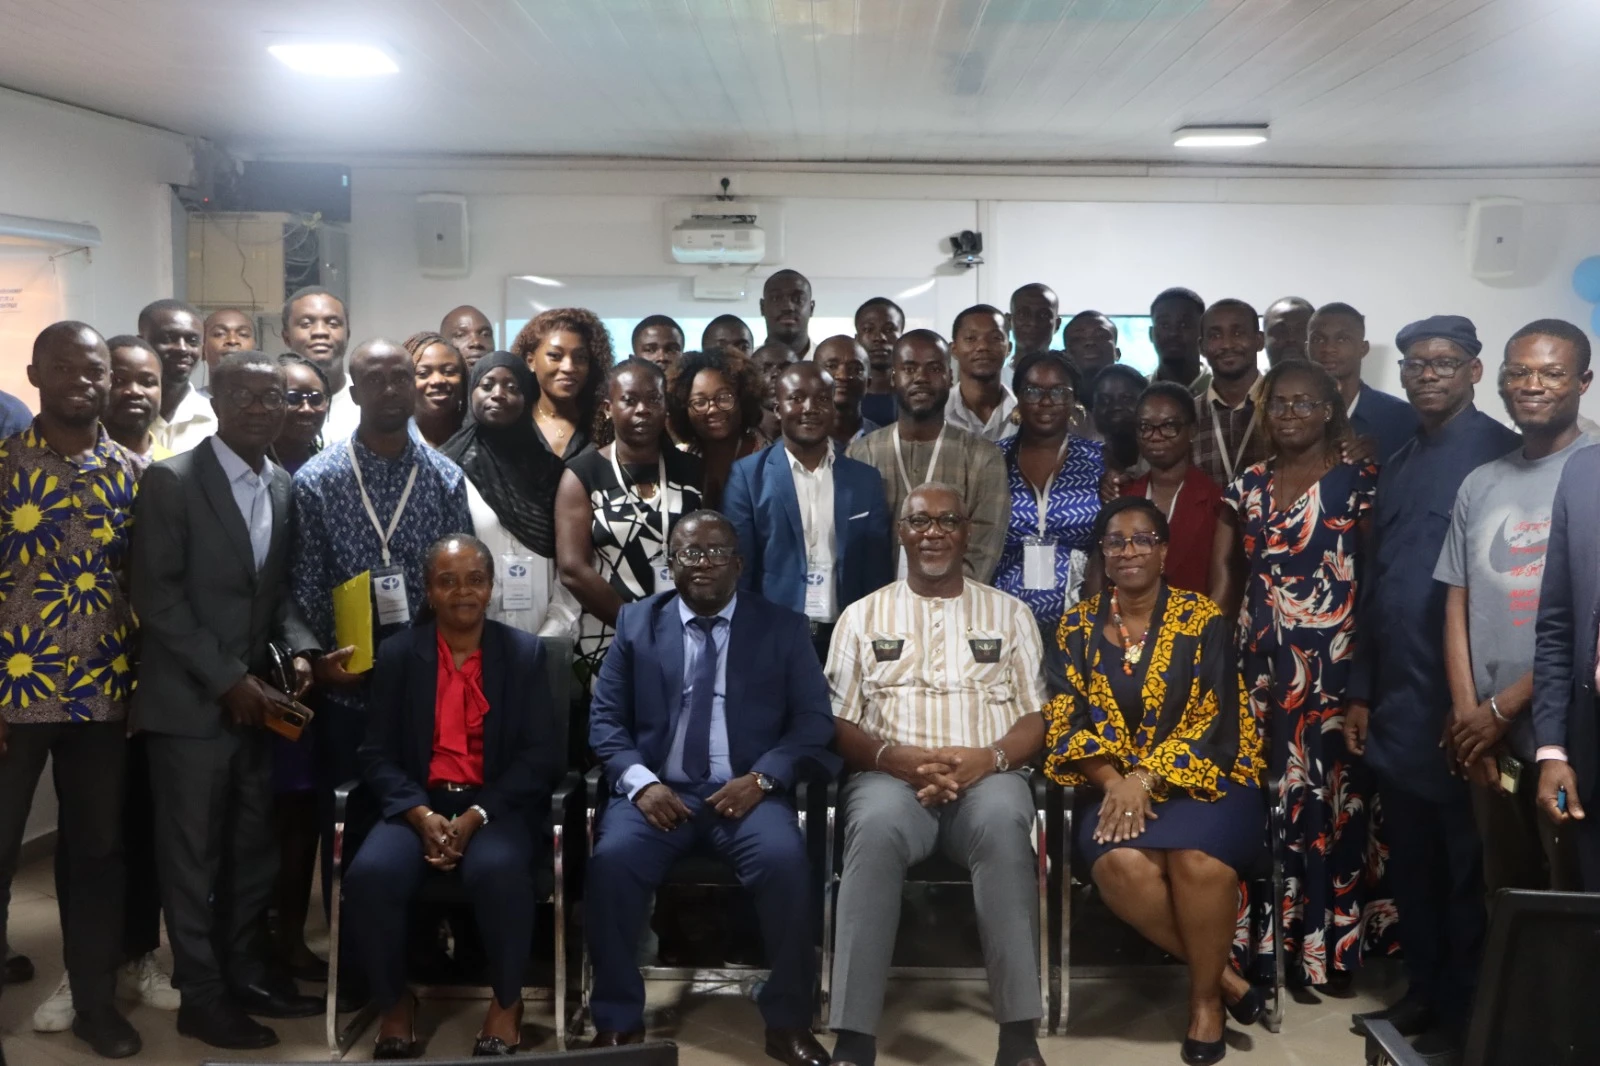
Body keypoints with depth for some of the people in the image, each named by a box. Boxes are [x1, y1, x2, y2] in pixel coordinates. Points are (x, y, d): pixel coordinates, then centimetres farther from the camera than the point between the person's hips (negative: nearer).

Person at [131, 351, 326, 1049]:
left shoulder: (284, 487, 9)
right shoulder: (171, 481, -9)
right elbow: (157, 597, -13)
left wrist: (299, 649, -5)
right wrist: (227, 679, -16)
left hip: (256, 697, 6)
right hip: (191, 701, -5)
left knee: (254, 847, 13)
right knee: (193, 855, 5)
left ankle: (245, 971, 28)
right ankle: (202, 997, 17)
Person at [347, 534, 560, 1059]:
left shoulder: (524, 652, 3)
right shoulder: (397, 653, 7)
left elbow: (541, 755, -3)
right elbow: (377, 754, 3)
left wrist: (476, 815, -16)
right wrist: (421, 815, -15)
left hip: (496, 806, -1)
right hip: (418, 804, 2)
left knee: (498, 871, -34)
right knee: (370, 874, -28)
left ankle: (506, 1003, -7)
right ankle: (395, 1002, -2)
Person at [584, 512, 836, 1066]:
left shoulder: (782, 627, 9)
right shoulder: (636, 621, 12)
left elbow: (812, 720, 3)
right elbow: (606, 718, 7)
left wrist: (762, 778, -14)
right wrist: (640, 782, -11)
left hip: (745, 791, -1)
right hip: (658, 789, 1)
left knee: (785, 860, -31)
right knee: (611, 861, -29)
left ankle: (787, 1021, -11)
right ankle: (618, 1021, -9)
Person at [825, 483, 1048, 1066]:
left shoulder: (1009, 612, 17)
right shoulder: (863, 615, 16)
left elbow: (1038, 718, 10)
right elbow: (838, 725, 8)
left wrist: (989, 758, -12)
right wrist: (897, 757, -12)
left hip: (987, 776, 0)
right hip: (892, 775, 0)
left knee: (1003, 822, -37)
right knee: (877, 827, -37)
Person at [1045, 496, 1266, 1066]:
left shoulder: (1202, 620, 1)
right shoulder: (1078, 626, 8)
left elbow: (1211, 720, -7)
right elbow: (1066, 722, 2)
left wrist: (1144, 780, -19)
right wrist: (1114, 784, -16)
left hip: (1201, 779, -1)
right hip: (1116, 784, 2)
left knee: (1198, 858, -33)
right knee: (1119, 864, -31)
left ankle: (1205, 996, -6)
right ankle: (1221, 972, -7)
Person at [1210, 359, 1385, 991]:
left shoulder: (1359, 483, 0)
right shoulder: (1247, 486, 12)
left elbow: (1379, 578, -3)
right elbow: (1224, 575, 11)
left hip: (1333, 662, -3)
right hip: (1259, 660, 3)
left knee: (1328, 791, -2)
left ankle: (1332, 944, 10)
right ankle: (1267, 941, 14)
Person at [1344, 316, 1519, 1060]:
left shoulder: (1501, 454, -8)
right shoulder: (1397, 466, 15)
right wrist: (1361, 691, 14)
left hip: (1461, 697, -7)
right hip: (1397, 701, 7)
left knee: (1466, 867, 6)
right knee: (1410, 862, 15)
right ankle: (1423, 991, 30)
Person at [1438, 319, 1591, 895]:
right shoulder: (1479, 485, 12)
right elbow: (1458, 605, 10)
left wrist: (1505, 706, -11)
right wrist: (1467, 714, -1)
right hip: (1491, 740, 5)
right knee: (1506, 897, 15)